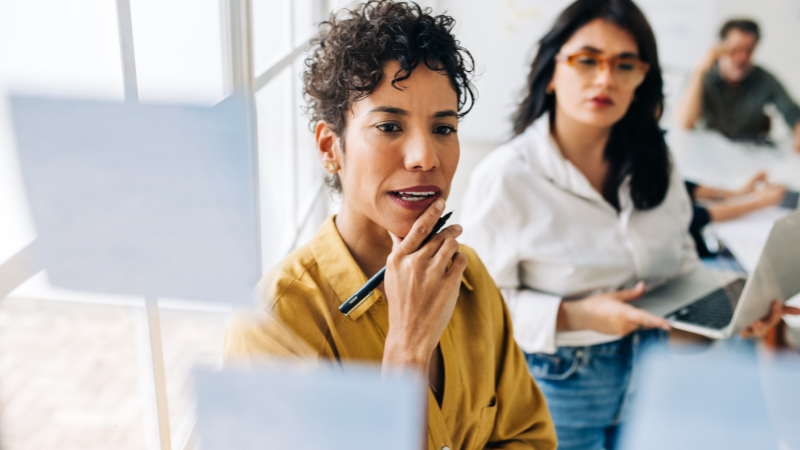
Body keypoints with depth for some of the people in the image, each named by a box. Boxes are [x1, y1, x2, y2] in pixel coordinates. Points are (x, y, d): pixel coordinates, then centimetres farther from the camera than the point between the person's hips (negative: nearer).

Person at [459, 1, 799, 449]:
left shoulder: (654, 161, 0)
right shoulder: (504, 178, -20)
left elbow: (680, 260, 10)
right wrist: (575, 317, -27)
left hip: (652, 372, 6)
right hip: (558, 383, -5)